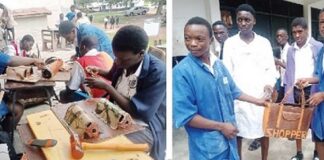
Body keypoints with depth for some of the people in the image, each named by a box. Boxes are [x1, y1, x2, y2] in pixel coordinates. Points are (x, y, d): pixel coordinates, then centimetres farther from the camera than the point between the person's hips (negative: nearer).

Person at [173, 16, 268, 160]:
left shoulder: (219, 64, 2)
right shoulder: (181, 71, -19)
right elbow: (185, 116, -20)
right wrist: (221, 126, -16)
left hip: (228, 137, 6)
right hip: (207, 145, -6)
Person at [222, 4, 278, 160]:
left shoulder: (264, 42, 5)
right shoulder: (229, 43, 3)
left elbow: (271, 68, 4)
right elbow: (227, 71, 1)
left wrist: (269, 83, -16)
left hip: (261, 95, 1)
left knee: (264, 130, 8)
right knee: (237, 133, 4)